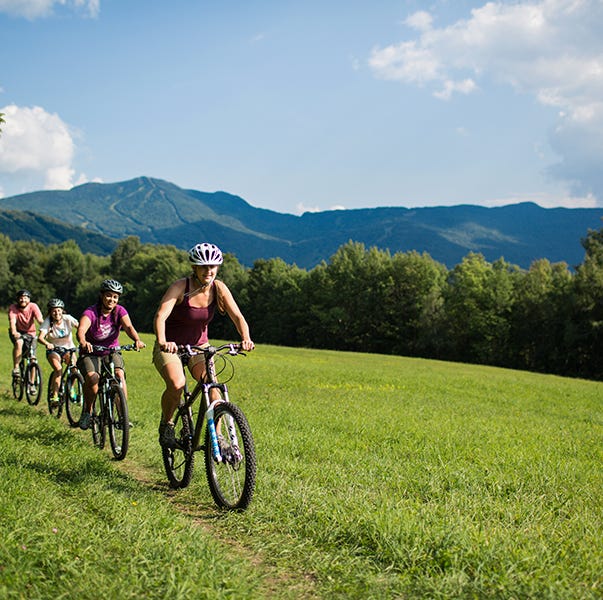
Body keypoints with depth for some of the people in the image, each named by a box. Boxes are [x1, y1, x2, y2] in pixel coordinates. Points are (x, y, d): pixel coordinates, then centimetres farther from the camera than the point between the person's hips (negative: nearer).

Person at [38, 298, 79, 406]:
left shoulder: (68, 319, -14)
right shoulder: (48, 321, -16)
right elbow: (40, 337, -28)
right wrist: (47, 344, -50)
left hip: (68, 348, 1)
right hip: (53, 349, -1)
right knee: (58, 369, -28)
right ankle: (54, 396, -19)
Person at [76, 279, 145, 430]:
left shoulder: (119, 311, -7)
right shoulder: (91, 312, -17)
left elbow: (129, 327, -25)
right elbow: (81, 330, -34)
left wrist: (137, 340, -47)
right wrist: (83, 342, -58)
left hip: (112, 352, 2)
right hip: (91, 353, -2)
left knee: (119, 374, -27)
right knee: (92, 377, -30)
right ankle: (87, 411, -5)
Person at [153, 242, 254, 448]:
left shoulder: (219, 288, -10)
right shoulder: (180, 287, -21)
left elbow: (237, 316, -16)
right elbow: (160, 316, -33)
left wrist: (246, 338, -37)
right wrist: (163, 342, -52)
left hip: (199, 346, 3)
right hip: (170, 346, -3)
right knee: (176, 385, -28)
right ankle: (166, 424, 0)